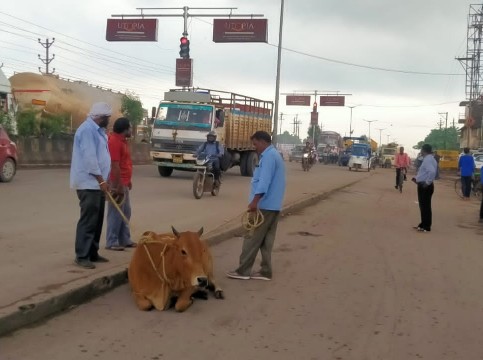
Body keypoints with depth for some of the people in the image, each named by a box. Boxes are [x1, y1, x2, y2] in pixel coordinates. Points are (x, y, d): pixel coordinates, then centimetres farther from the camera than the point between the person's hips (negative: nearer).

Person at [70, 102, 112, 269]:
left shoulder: (97, 130, 16)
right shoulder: (87, 130, -16)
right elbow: (89, 157, -22)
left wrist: (102, 181, 17)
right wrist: (101, 180, -20)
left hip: (96, 183, 10)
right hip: (88, 183, -10)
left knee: (97, 220, 12)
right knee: (88, 219, -9)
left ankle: (92, 253, 19)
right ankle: (82, 256, -4)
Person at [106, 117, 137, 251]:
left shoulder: (122, 140, 15)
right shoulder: (114, 141, -17)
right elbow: (115, 165, -21)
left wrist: (128, 180, 21)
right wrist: (118, 185, -22)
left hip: (123, 183, 10)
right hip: (117, 184, -10)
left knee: (126, 212, 14)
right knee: (116, 213, -6)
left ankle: (125, 240, 22)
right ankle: (111, 242, -1)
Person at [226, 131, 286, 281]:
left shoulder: (268, 156, -14)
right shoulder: (275, 155, 19)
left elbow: (264, 181, -25)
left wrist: (255, 201, -30)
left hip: (264, 205, -10)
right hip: (273, 205, 10)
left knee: (252, 238, -4)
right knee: (266, 240, 11)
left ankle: (243, 271, 1)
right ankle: (265, 271, 12)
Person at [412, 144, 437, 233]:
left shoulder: (428, 160, -20)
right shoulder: (428, 159, 13)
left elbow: (432, 172, -36)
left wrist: (427, 182, -27)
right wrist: (417, 178, 15)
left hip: (425, 186, -10)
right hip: (423, 186, 10)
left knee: (425, 206, -3)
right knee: (423, 206, 17)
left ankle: (426, 227, 4)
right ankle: (423, 224, 27)